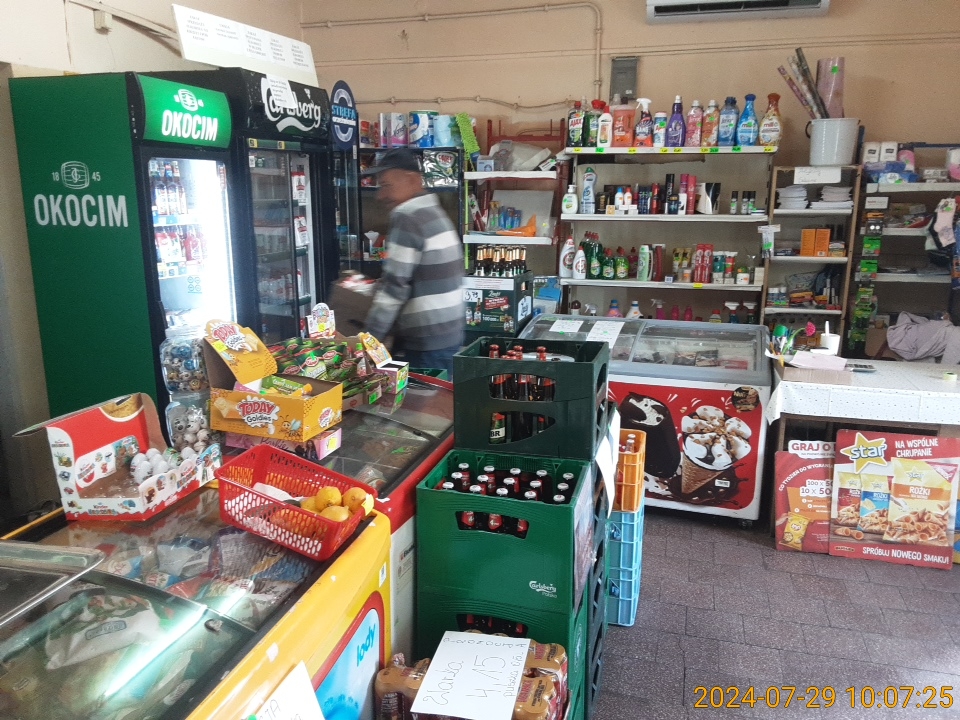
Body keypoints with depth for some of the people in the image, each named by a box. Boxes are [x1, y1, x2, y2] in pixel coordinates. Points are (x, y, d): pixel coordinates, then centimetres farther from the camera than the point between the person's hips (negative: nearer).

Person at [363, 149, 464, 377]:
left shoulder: (407, 218, -15)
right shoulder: (435, 212, 15)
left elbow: (395, 285, -19)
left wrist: (370, 337, -12)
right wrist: (377, 285, 18)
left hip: (424, 343, -9)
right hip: (449, 335, 9)